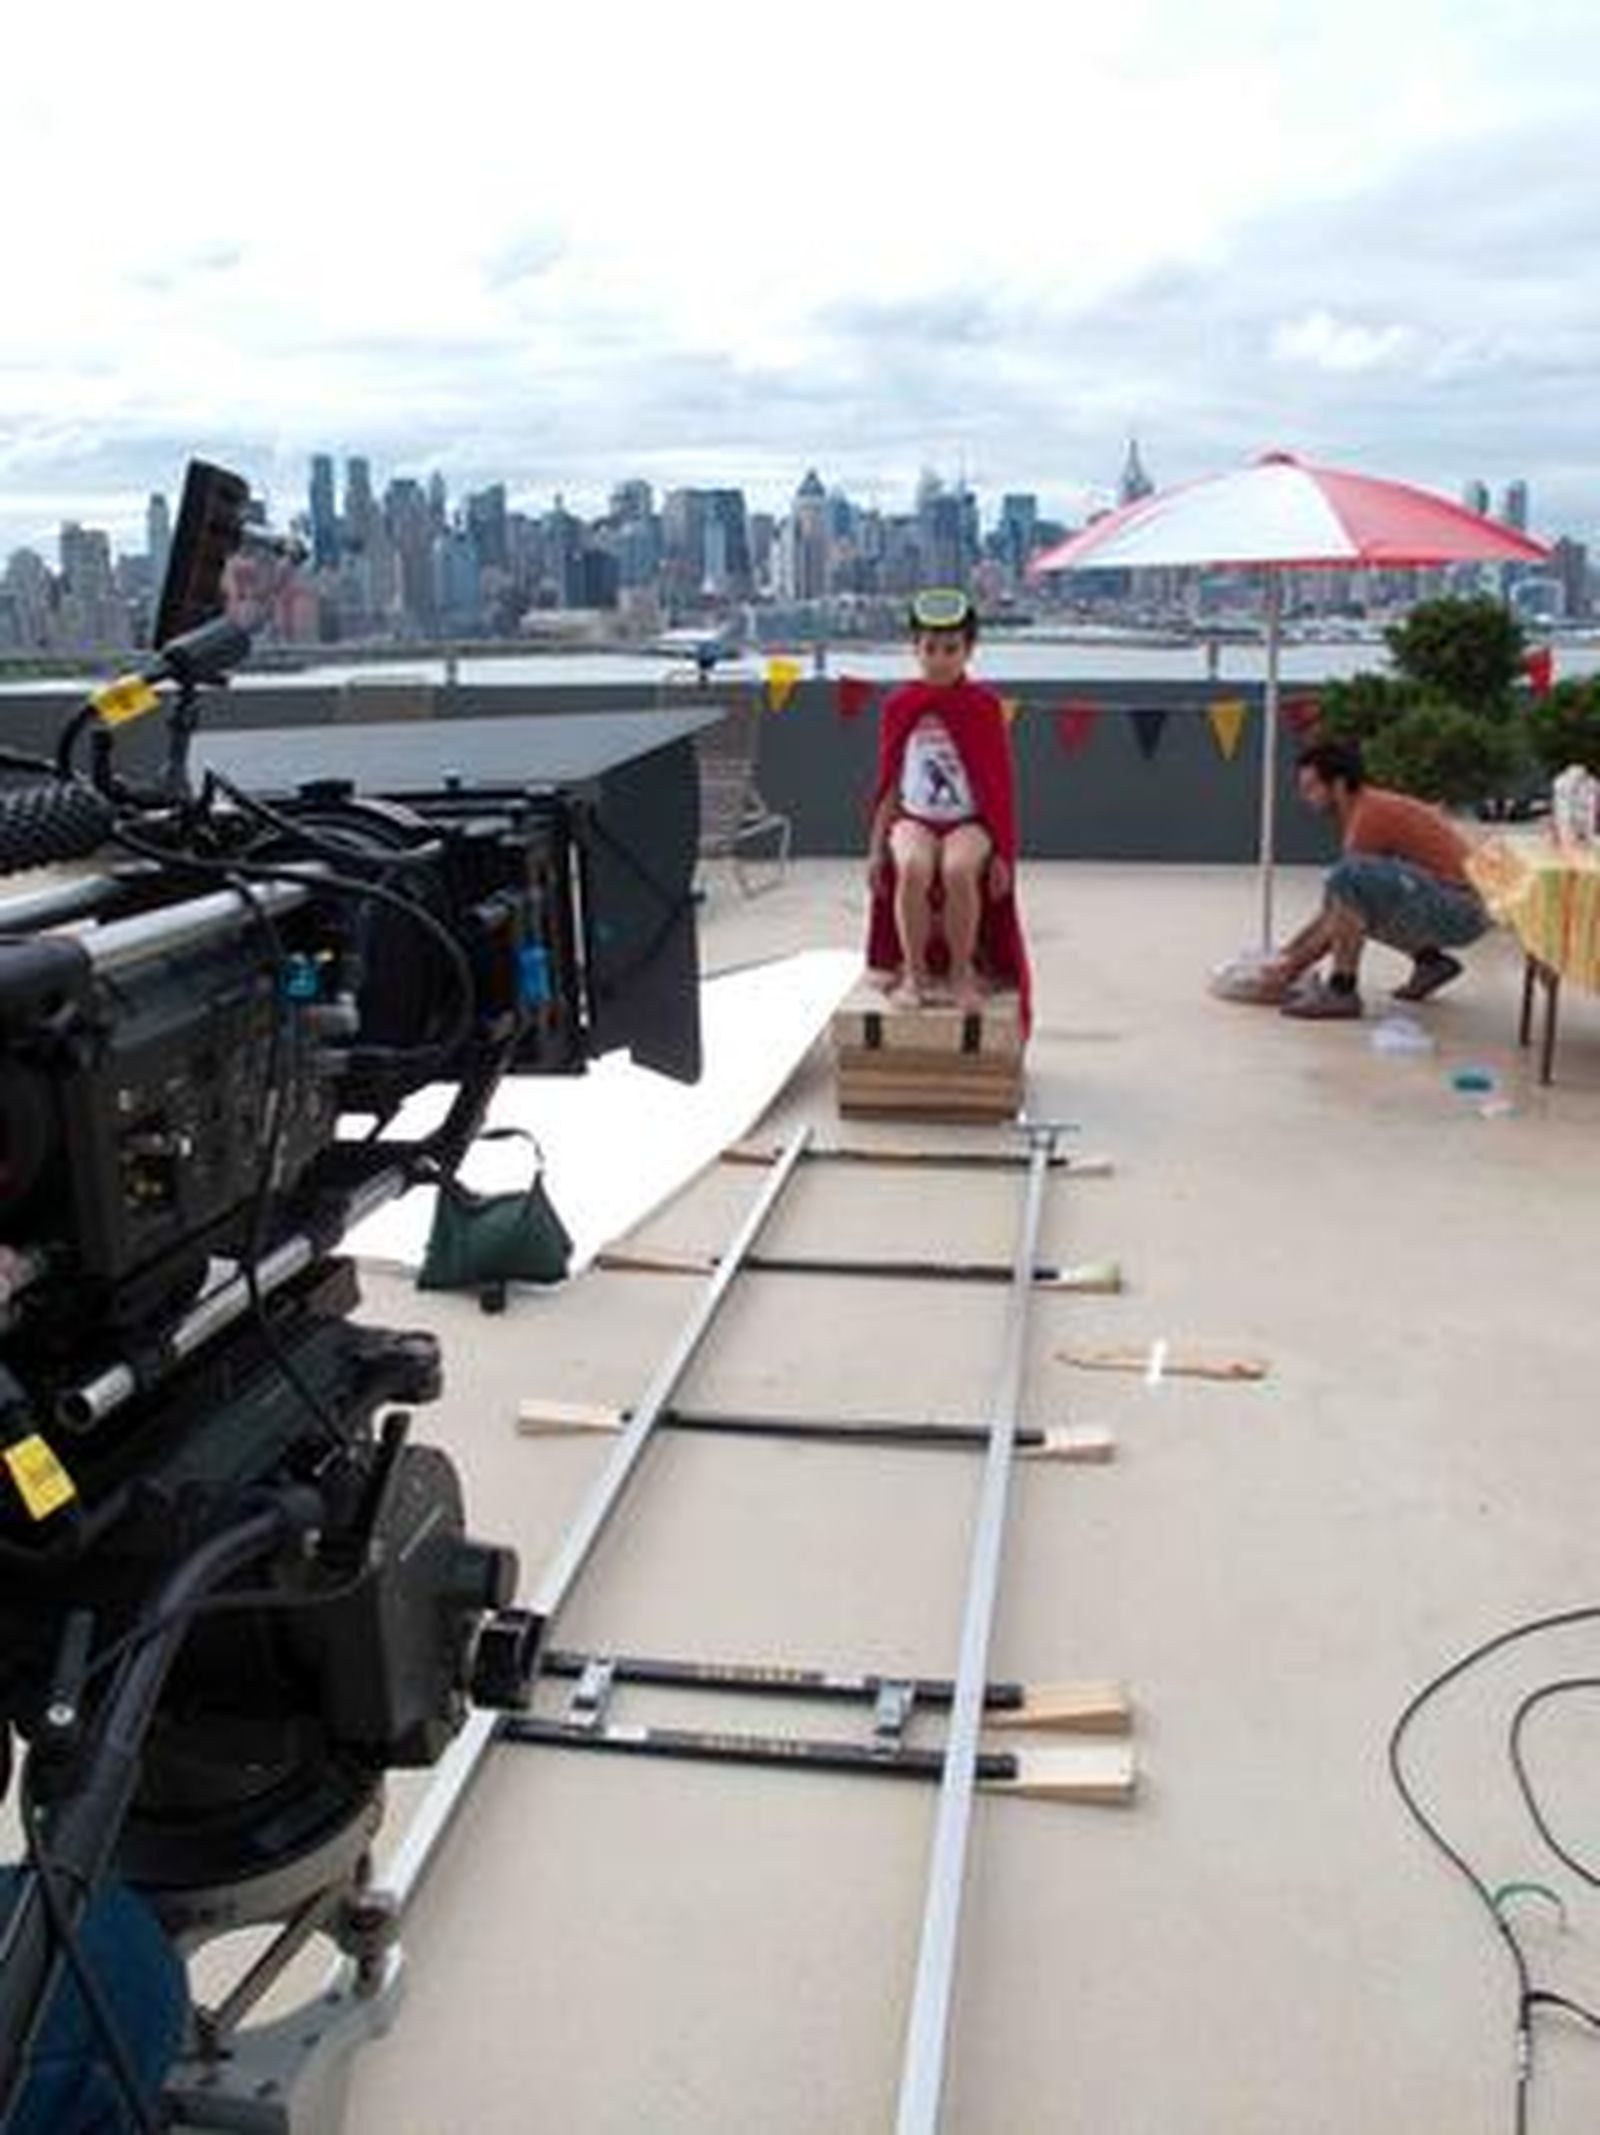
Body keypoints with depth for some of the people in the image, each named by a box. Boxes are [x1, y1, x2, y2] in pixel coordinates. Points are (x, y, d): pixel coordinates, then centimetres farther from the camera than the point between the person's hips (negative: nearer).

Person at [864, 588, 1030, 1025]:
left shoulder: (984, 706, 0)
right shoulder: (900, 705, 4)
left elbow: (1001, 785, 2)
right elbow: (889, 785, 9)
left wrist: (1002, 853, -2)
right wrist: (877, 849, 5)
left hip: (969, 822, -1)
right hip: (915, 819, 1)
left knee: (958, 870, -35)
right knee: (913, 869, -34)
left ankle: (962, 973, -14)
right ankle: (914, 972, -15)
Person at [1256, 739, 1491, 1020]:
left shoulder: (1370, 814, -16)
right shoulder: (1365, 808, 13)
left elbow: (1341, 902, -16)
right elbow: (1333, 908, 19)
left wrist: (1291, 969, -11)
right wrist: (1285, 954, 16)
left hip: (1462, 910, -10)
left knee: (1350, 876, -27)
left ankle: (1341, 990, -20)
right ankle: (1430, 961, 20)